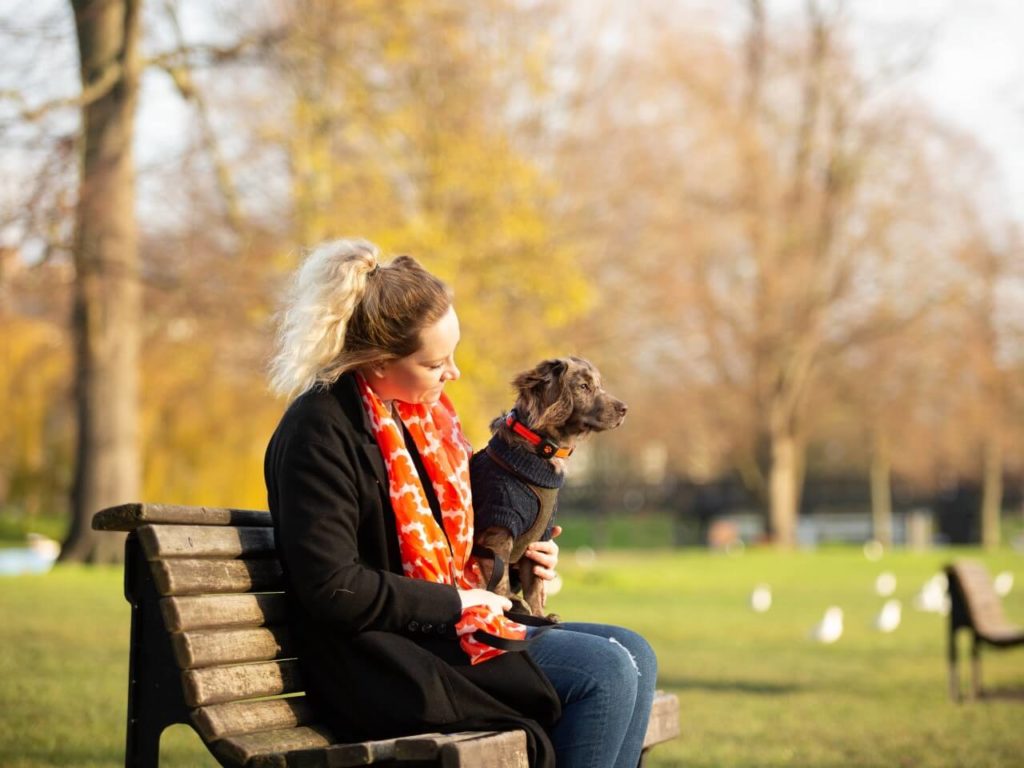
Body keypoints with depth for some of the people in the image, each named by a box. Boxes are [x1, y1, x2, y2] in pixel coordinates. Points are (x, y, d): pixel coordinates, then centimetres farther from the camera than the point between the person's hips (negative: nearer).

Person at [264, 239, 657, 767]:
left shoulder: (421, 415, 12)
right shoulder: (321, 429, -15)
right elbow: (332, 588, -21)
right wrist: (457, 601, -13)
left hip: (443, 627, 9)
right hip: (383, 664, -9)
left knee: (634, 655, -1)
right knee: (603, 674, -18)